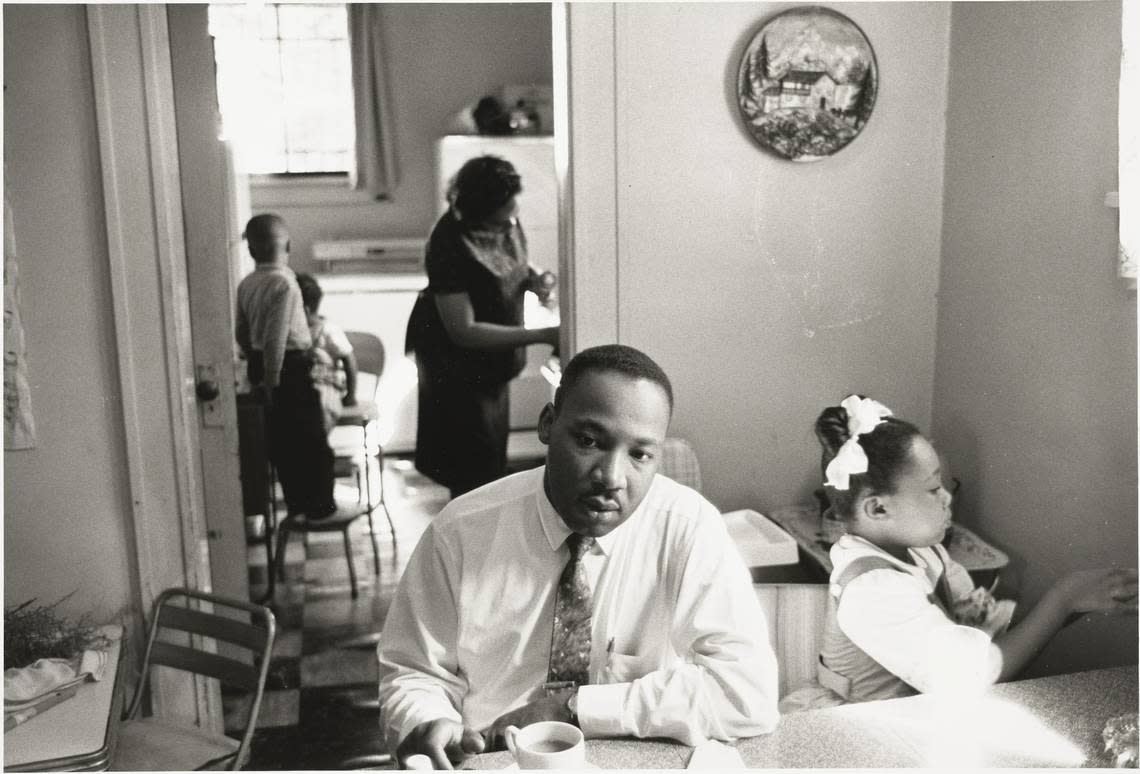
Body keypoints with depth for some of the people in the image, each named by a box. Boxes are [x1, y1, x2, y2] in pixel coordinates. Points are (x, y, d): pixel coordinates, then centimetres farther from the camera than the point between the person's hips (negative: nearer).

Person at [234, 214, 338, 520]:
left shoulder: (246, 284, 4)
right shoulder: (284, 283, -20)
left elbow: (242, 333, 12)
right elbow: (276, 338, -24)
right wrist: (272, 382, -19)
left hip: (260, 366, 8)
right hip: (291, 368, -8)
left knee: (282, 439, 16)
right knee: (312, 440, 4)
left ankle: (296, 503, 26)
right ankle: (320, 505, 13)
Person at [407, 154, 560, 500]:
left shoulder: (506, 222, -10)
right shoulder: (450, 246, -31)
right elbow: (463, 331, -31)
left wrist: (533, 279, -13)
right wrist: (542, 335, -34)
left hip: (492, 358, 7)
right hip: (456, 363, -7)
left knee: (491, 448, 21)